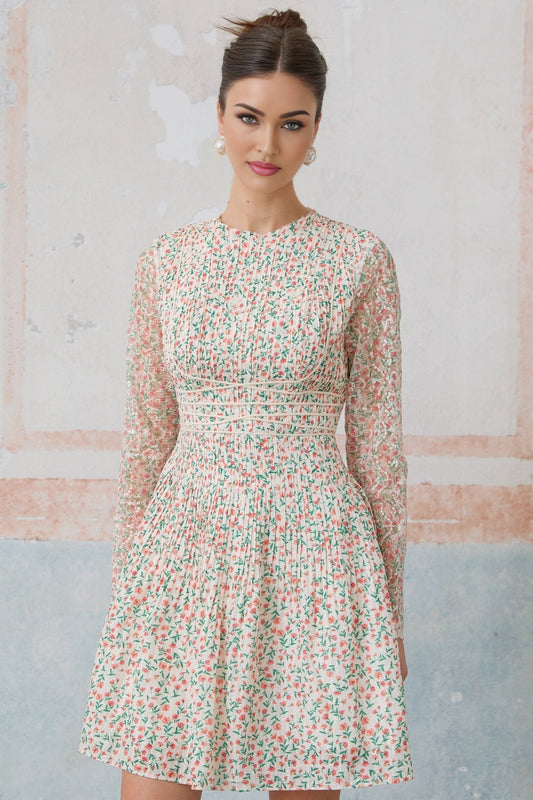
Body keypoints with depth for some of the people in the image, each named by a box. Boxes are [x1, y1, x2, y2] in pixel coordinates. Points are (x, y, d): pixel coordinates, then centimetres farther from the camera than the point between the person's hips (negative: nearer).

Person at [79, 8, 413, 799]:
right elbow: (147, 435, 10)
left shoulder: (359, 261, 0)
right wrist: (128, 582, 9)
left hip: (315, 557, -1)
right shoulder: (167, 262, 6)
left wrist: (391, 609, 4)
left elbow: (377, 441, 3)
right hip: (187, 549, 2)